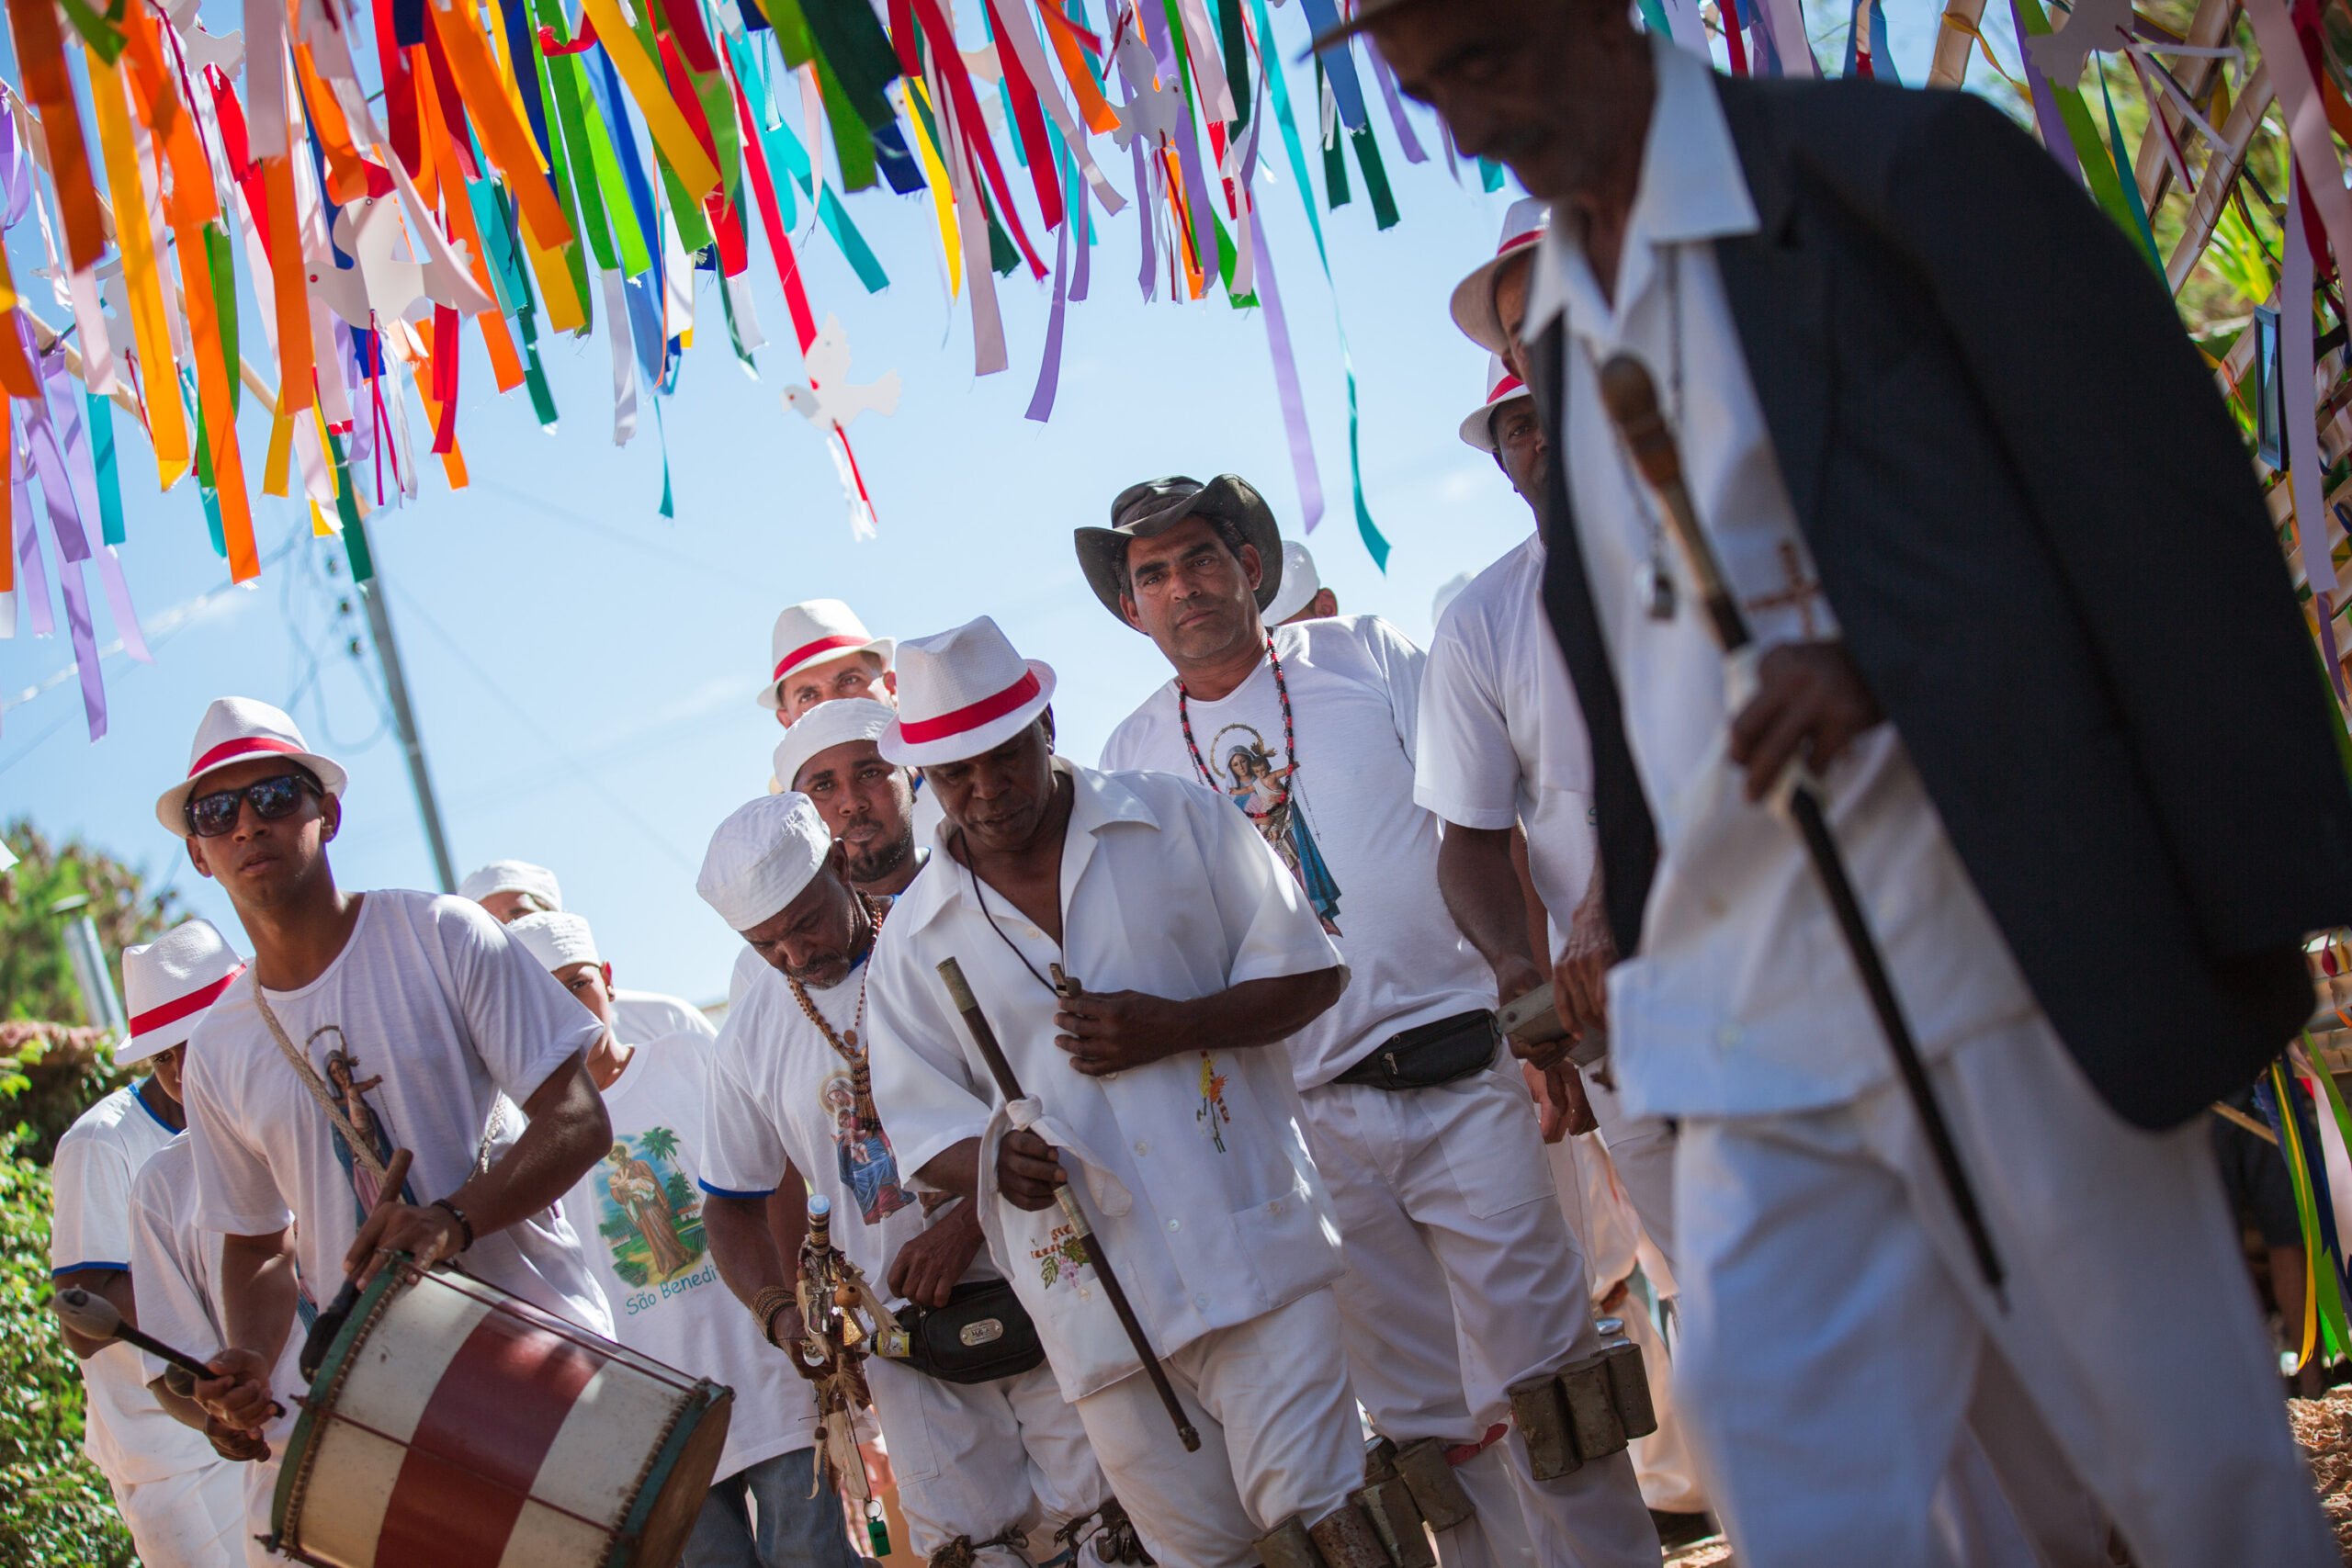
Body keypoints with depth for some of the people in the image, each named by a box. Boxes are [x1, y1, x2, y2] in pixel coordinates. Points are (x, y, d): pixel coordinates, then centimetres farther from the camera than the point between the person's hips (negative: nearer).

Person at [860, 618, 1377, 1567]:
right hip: (1095, 1292, 2)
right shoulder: (913, 939, 8)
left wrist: (1174, 1027, -10)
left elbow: (1308, 971, 5)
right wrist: (991, 1161, -13)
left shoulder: (1177, 822, 5)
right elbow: (925, 1129, 11)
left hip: (1249, 1237, -2)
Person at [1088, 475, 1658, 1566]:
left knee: (1540, 1374, -3)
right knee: (1424, 1416, 6)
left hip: (1458, 1078, -2)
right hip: (1314, 1124, 2)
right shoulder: (1133, 757, 8)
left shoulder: (1365, 658, 5)